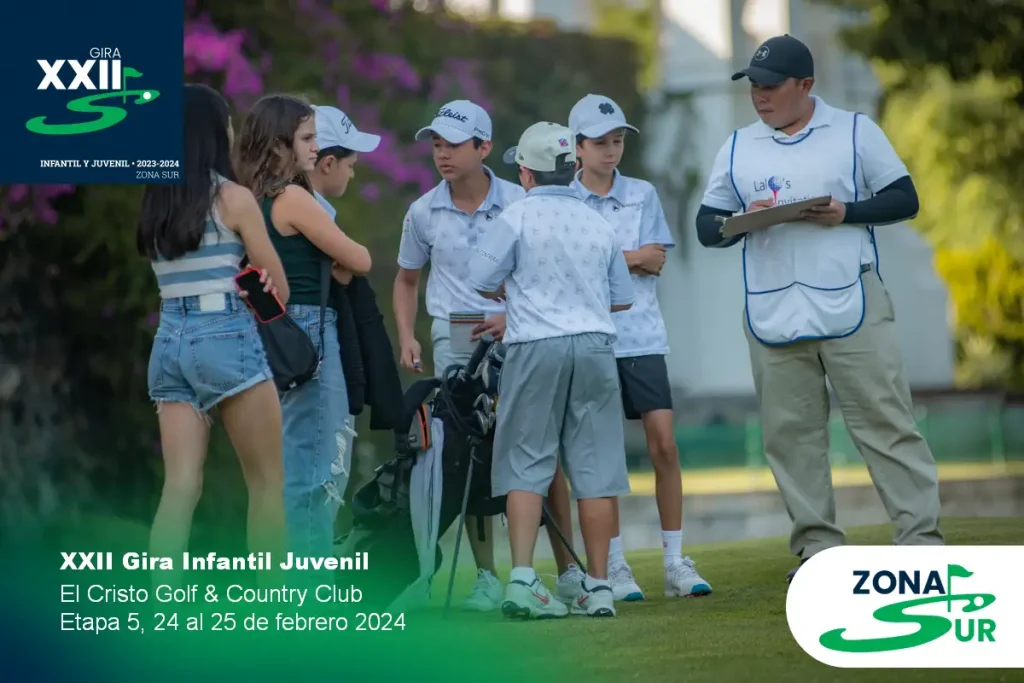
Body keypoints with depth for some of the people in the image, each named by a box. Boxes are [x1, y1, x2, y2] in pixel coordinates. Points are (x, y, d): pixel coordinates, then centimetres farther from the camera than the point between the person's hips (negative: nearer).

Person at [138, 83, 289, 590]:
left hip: (169, 340, 6)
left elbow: (182, 277, 14)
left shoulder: (155, 202, 11)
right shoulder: (233, 198, -6)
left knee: (180, 487, 1)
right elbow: (279, 287, -1)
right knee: (268, 482, 7)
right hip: (225, 337, -6)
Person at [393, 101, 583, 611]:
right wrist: (406, 338, 5)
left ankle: (568, 569, 7)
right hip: (454, 341, 1)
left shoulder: (519, 204, -2)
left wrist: (514, 317, -13)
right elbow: (406, 280, 18)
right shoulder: (424, 212, 4)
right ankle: (487, 578, 3)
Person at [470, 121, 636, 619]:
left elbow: (482, 282, -4)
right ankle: (598, 586, 5)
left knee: (526, 466, 1)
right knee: (595, 470, 4)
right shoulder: (598, 224, 11)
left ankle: (522, 578, -11)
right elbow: (622, 298, 15)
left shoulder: (519, 217, -3)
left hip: (536, 348, -3)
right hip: (596, 345, 3)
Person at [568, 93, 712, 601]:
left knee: (664, 443, -5)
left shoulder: (643, 194, 10)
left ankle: (675, 560, 1)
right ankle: (614, 566, 6)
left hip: (642, 337, 2)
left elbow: (655, 259, 1)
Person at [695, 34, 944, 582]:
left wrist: (845, 213, -13)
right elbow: (706, 226, 13)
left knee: (886, 423, -6)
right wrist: (742, 223, -9)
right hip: (772, 313, 3)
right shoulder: (737, 148, 13)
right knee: (791, 435, 2)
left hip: (851, 305, -3)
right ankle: (818, 547, 9)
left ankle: (921, 538, -6)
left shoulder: (854, 131, 5)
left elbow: (904, 200, 3)